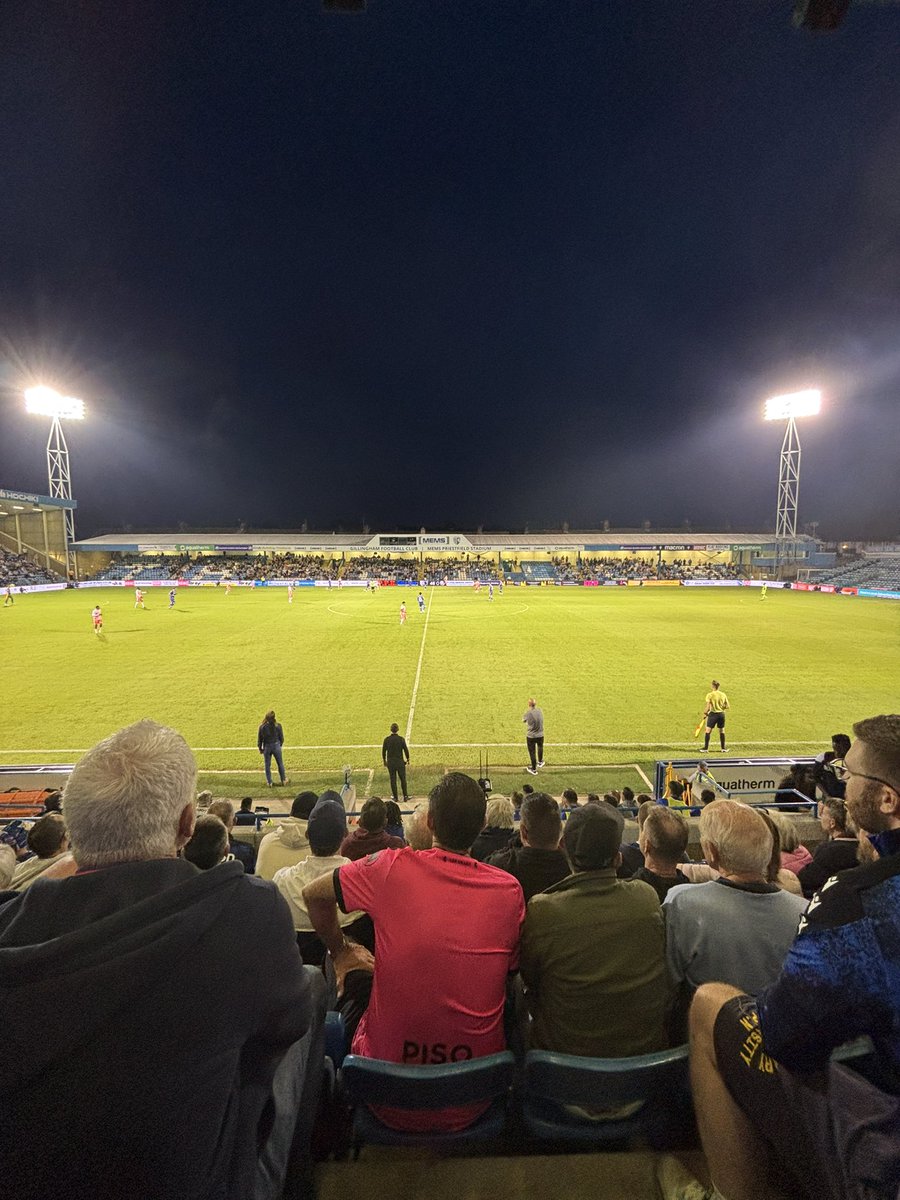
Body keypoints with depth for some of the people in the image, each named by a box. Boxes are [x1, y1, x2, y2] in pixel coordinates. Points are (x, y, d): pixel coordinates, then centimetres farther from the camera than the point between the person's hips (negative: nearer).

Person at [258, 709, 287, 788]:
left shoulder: (262, 727, -15)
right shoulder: (278, 725, -15)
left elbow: (259, 739, -5)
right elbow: (281, 737, -4)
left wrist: (260, 748, 10)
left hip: (267, 747, 0)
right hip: (276, 746, 1)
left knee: (267, 765, 15)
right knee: (280, 763, 18)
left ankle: (269, 782, 21)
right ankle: (283, 779, 31)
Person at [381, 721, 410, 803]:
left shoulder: (386, 739, -7)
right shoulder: (401, 739, -12)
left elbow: (383, 751, 1)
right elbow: (406, 750, -7)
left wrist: (384, 760, 15)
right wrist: (407, 759, 9)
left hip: (390, 762, 2)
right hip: (400, 762, -1)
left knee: (393, 780, 10)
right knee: (403, 779, 11)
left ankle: (395, 797, 15)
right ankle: (405, 796, 12)